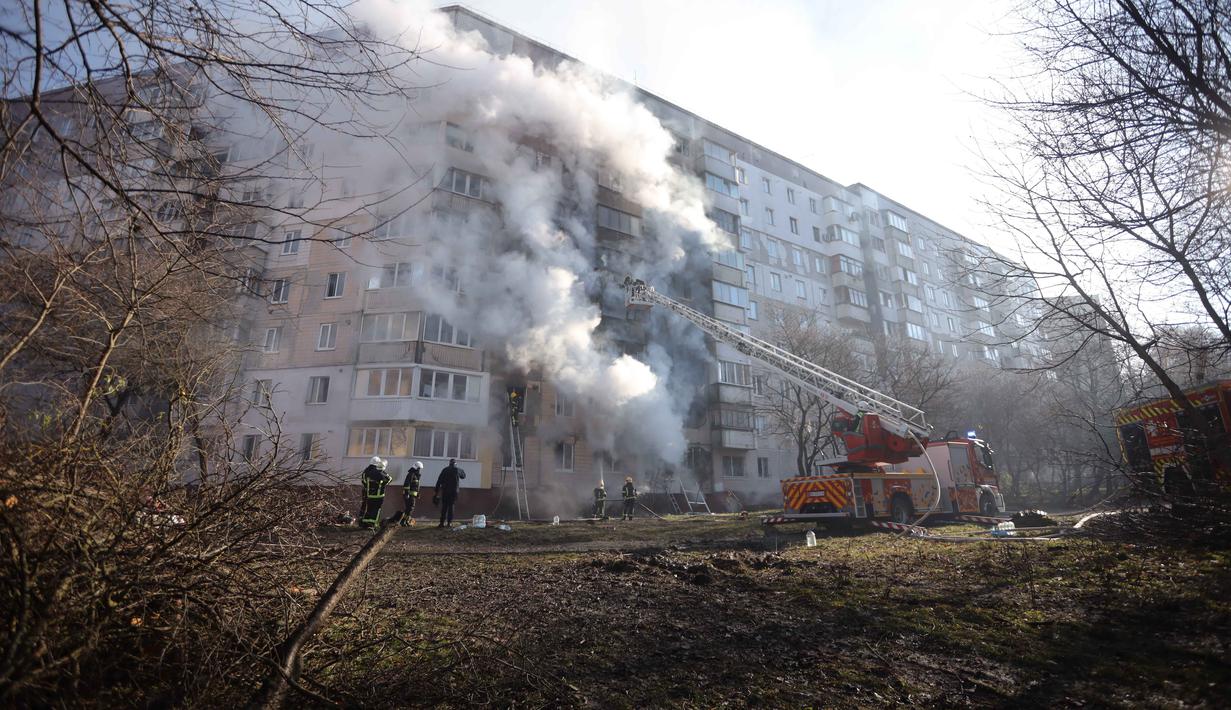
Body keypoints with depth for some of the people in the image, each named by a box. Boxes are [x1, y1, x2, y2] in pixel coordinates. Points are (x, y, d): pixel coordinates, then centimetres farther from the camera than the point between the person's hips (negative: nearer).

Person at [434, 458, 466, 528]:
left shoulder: (445, 470, 6)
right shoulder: (457, 470, 3)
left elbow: (439, 481, 2)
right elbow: (463, 476, 21)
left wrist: (436, 491, 4)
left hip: (445, 491, 1)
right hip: (454, 491, -1)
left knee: (444, 507, 4)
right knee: (451, 506, 4)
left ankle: (442, 522, 0)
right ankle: (449, 522, -2)